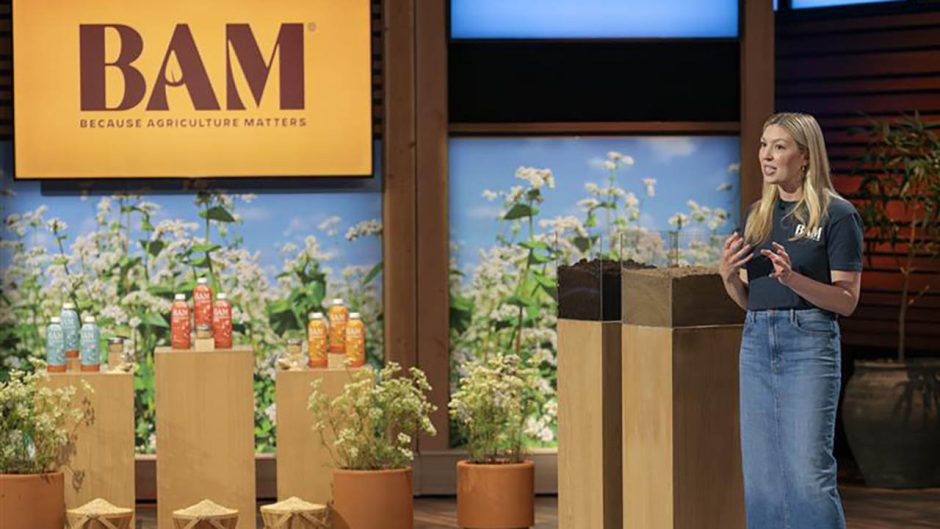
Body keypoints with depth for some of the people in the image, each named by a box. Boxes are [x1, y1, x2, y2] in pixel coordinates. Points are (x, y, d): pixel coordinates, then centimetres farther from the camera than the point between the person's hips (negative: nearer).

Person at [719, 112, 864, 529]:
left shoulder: (837, 214, -5)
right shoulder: (757, 214, 14)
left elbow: (847, 300, -8)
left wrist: (792, 278, -21)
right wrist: (728, 275, -3)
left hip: (809, 342, -6)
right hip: (757, 342, 6)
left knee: (808, 471, -11)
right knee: (761, 473, 5)